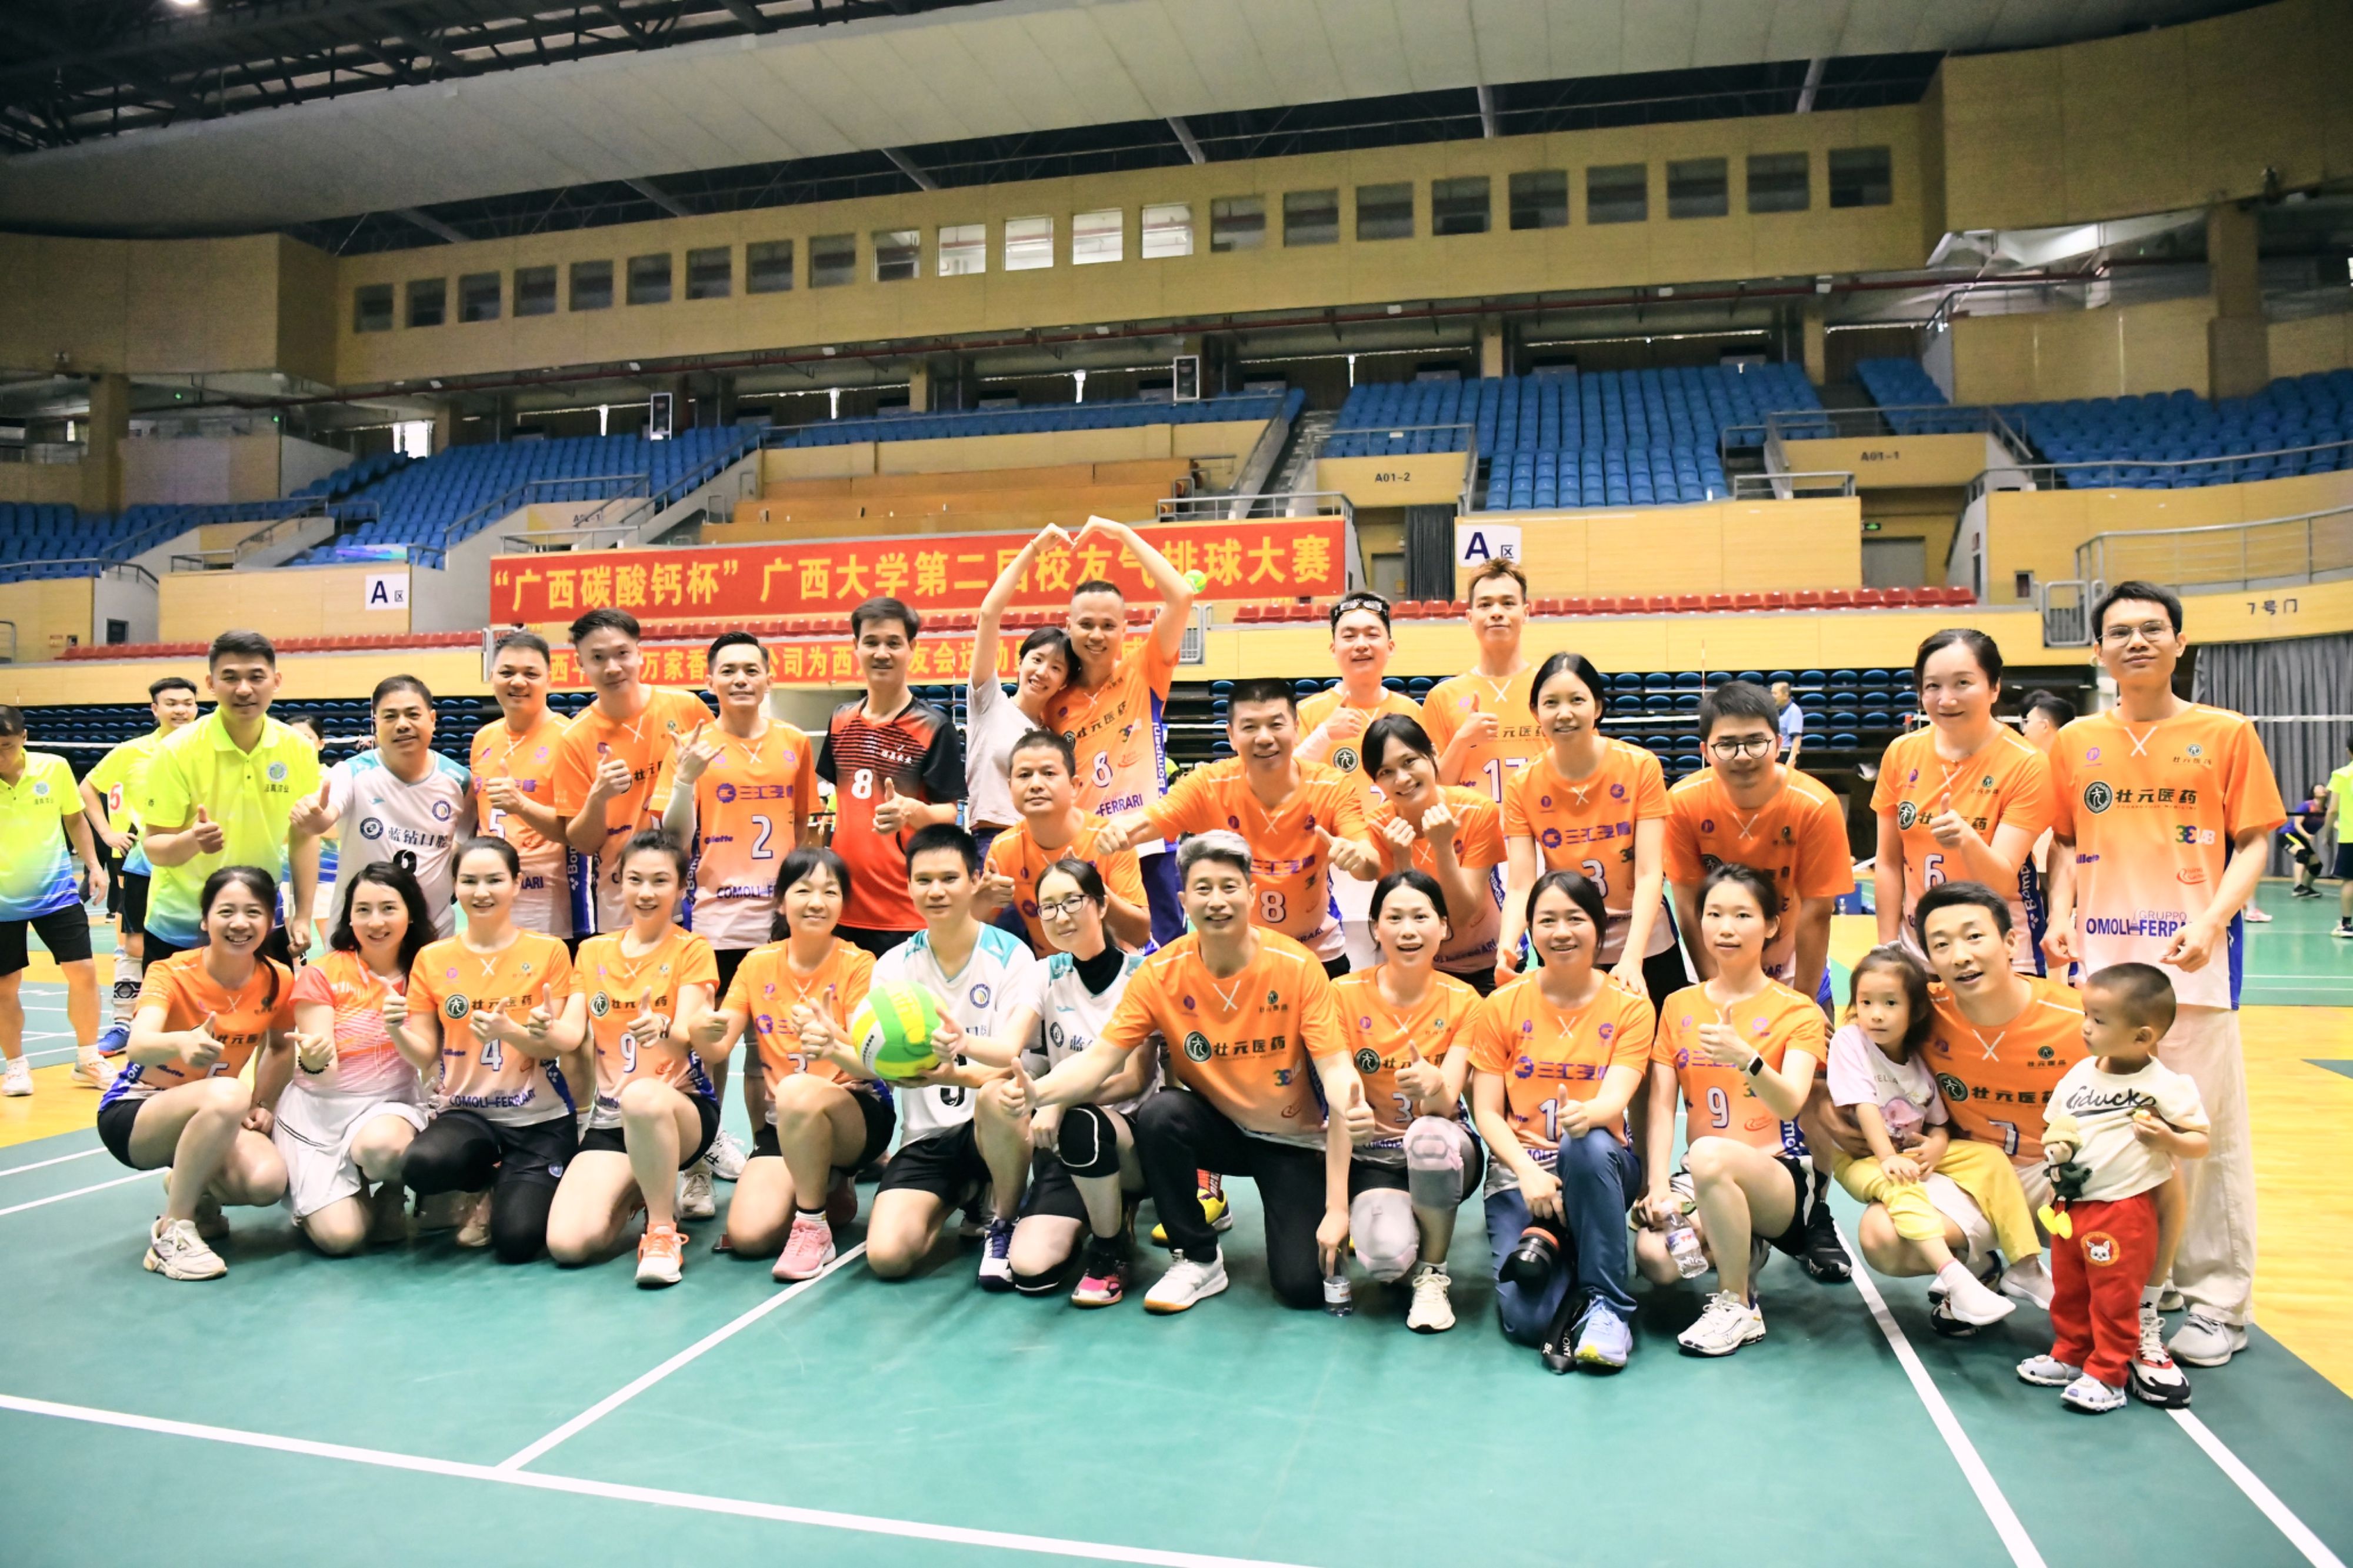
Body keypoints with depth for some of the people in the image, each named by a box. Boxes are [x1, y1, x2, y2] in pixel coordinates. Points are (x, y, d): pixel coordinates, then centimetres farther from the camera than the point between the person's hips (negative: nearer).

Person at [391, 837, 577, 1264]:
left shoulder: (548, 951, -3)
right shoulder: (432, 959, 3)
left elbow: (556, 1045, -7)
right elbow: (425, 1057, 2)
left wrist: (509, 1030, -27)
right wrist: (397, 1031, -19)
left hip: (540, 1117, -2)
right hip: (464, 1111, 2)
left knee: (517, 1242, -19)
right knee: (420, 1165, -33)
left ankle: (512, 1185, 20)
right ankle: (484, 1188, 5)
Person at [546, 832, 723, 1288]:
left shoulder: (692, 950, -2)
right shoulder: (593, 952, 10)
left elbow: (687, 1037, -16)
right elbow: (571, 1034, -1)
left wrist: (662, 1028, -40)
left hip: (681, 1108, -4)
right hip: (610, 1119, 4)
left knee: (643, 1096, -42)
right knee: (568, 1243, -19)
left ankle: (663, 1230, -19)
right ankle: (638, 1194, 16)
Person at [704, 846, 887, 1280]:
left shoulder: (857, 964, -10)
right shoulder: (758, 964, 2)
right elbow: (718, 1045, -3)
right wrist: (706, 1034, -27)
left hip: (857, 1112, -4)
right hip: (782, 1123, 4)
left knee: (797, 1091, -37)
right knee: (748, 1235, -18)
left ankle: (813, 1227, -16)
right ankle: (826, 1192, 15)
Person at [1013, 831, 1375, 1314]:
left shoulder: (1297, 966, -18)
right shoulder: (1160, 974, -14)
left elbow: (1333, 1064, -20)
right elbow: (1100, 1058, -17)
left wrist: (1351, 1106, -44)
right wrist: (1038, 1093, -38)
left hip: (1291, 1138, -1)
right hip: (1217, 1126, 2)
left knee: (1302, 1285, -15)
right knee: (1158, 1114, -32)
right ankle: (1197, 1260, -9)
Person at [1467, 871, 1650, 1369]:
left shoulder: (1630, 1007, -1)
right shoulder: (1502, 1007, 0)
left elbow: (1615, 1100, -15)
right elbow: (1487, 1112, -3)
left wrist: (1586, 1115, -39)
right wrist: (1527, 1171, -21)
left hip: (1598, 1166, 1)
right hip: (1519, 1169, -1)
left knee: (1591, 1146, -39)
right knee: (1526, 1320, -25)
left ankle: (1607, 1304, -23)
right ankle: (1546, 1242, 6)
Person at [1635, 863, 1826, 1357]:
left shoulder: (1797, 1011, -1)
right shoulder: (1678, 1006, 10)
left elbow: (1790, 1105, -19)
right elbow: (1661, 1104, 1)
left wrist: (1746, 1059, -40)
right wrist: (1659, 1187, -15)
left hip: (1779, 1173, -3)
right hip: (1704, 1176, 3)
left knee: (1708, 1154, -38)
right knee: (1654, 1255, -30)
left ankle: (1738, 1307, -17)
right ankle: (1741, 1252, 5)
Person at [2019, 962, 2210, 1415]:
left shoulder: (2166, 1087, -12)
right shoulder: (2079, 1075, 3)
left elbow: (2201, 1142, -7)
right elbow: (2054, 1123, 14)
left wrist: (2167, 1139, -26)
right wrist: (2054, 1141, -7)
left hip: (2124, 1209, -6)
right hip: (2070, 1204, 6)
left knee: (2114, 1297, 3)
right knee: (2068, 1291, 17)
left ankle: (2107, 1374, 17)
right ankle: (2070, 1356, 33)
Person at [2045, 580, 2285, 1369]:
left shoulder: (2227, 734, 2)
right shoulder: (2075, 743, 9)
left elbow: (2254, 842, 0)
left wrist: (2213, 920, -14)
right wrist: (2060, 914, -2)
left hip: (2193, 957, -2)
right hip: (2100, 957, 3)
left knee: (2205, 1127, 2)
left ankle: (2216, 1300, 14)